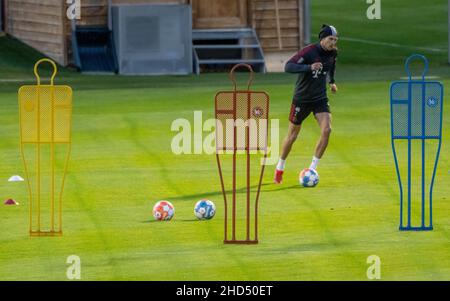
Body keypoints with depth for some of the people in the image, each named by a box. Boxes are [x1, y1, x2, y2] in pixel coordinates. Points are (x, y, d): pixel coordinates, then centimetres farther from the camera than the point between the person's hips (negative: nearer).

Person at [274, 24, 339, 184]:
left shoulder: (333, 53, -1)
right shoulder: (309, 51, -21)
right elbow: (288, 66, -32)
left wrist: (332, 81, 16)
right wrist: (309, 67, -42)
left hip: (320, 99, 4)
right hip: (302, 99, -4)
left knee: (326, 130, -17)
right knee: (292, 136, 7)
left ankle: (312, 168, -5)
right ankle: (280, 168, 31)